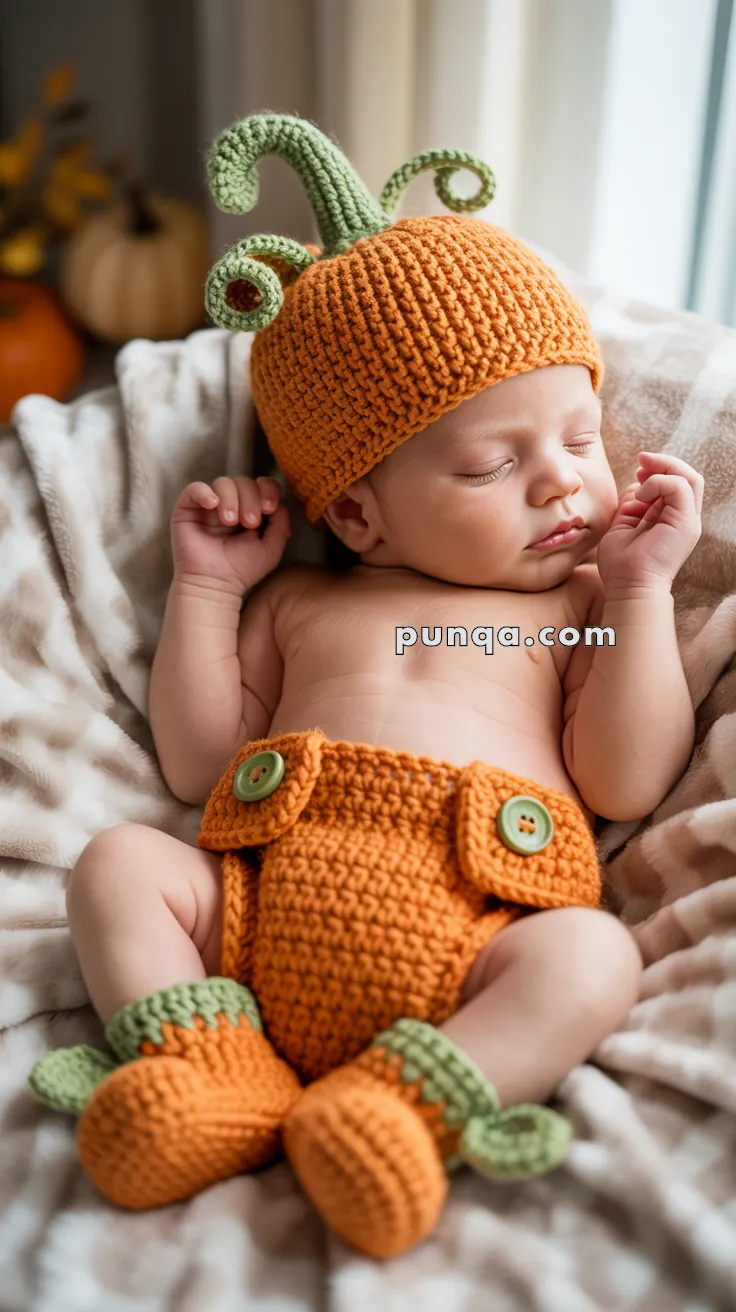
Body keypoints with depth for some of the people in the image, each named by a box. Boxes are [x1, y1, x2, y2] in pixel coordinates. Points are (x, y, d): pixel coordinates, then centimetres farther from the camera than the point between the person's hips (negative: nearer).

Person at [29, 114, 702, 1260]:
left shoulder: (577, 612, 15)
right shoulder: (302, 604, 19)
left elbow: (626, 785, 1)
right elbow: (197, 766, 16)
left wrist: (641, 587, 1)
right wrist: (208, 587, 14)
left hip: (467, 931, -2)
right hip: (266, 897, 3)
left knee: (593, 953, -27)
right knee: (120, 863, -13)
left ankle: (398, 1109, -33)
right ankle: (219, 1073, -23)